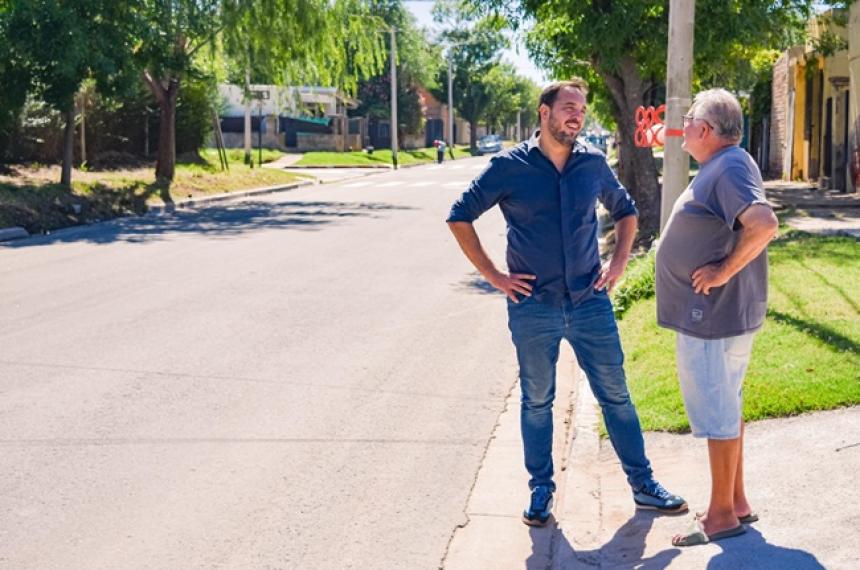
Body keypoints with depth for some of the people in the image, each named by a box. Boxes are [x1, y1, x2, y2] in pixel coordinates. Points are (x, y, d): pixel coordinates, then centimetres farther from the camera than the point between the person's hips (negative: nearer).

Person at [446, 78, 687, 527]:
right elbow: (460, 217, -2)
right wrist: (493, 275, -5)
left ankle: (643, 485, 19)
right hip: (533, 307, -2)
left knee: (616, 395, 8)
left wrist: (619, 263, 8)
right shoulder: (509, 167, -6)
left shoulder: (593, 164, 3)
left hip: (590, 302, 2)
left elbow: (625, 211, 20)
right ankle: (541, 490, 22)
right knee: (536, 402, 9)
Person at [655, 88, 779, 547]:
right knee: (725, 410, 18)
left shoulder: (730, 168, -19)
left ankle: (722, 515, 9)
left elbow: (764, 225, -34)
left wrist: (724, 271, -25)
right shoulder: (720, 167, 13)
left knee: (718, 414, -1)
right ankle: (736, 501, 29)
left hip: (714, 315, -11)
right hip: (712, 313, 11)